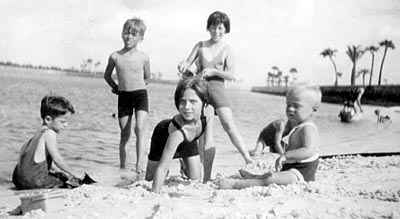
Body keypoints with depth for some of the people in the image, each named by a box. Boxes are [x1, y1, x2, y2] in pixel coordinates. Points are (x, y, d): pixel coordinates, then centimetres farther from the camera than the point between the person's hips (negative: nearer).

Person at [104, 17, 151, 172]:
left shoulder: (143, 58, -4)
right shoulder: (115, 56, -2)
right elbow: (107, 75, 15)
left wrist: (137, 88, 10)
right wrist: (116, 87, 12)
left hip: (141, 95, -1)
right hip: (123, 97, 1)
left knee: (140, 128, -19)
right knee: (125, 135, 6)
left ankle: (139, 164, -18)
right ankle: (122, 164, 22)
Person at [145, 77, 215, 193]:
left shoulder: (209, 111, -35)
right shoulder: (177, 131, -48)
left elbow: (208, 147, -23)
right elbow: (162, 168, -44)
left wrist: (207, 179, -18)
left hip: (189, 141, 4)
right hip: (164, 137, -4)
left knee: (196, 181, 7)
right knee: (149, 180, -3)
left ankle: (184, 167, 39)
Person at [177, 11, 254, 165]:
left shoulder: (226, 49, 6)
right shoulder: (200, 45, 12)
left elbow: (230, 74, -1)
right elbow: (188, 62, 7)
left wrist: (213, 71, -16)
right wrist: (183, 65, -17)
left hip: (217, 87, -2)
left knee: (229, 125, -13)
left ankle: (248, 159, -13)